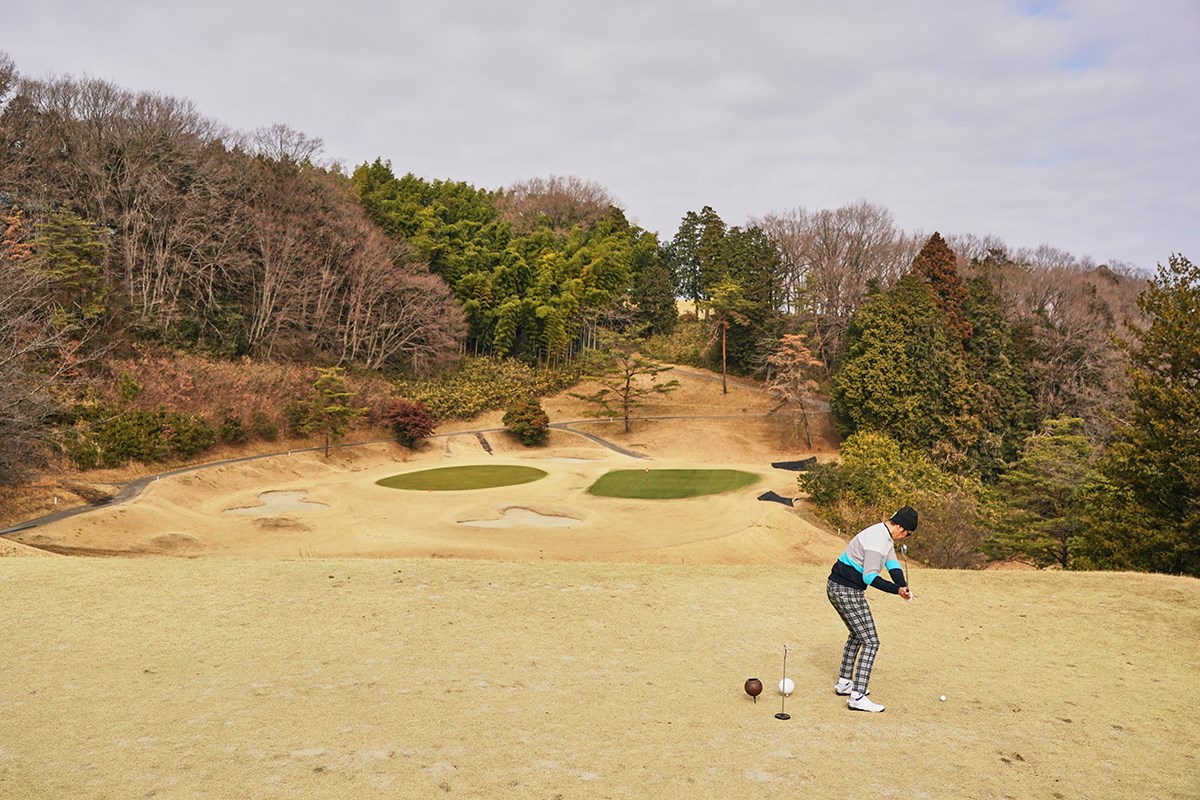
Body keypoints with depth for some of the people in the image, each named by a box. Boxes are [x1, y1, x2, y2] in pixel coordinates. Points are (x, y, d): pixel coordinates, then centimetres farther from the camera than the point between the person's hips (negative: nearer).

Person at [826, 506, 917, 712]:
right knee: (871, 642, -8)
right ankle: (857, 697, -10)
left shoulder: (885, 536, 12)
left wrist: (903, 587, -11)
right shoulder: (878, 542, -21)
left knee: (857, 634, 26)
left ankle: (844, 683, 36)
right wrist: (897, 590, -23)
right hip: (847, 592, -11)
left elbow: (893, 565, 5)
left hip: (836, 588, 11)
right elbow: (870, 577, -23)